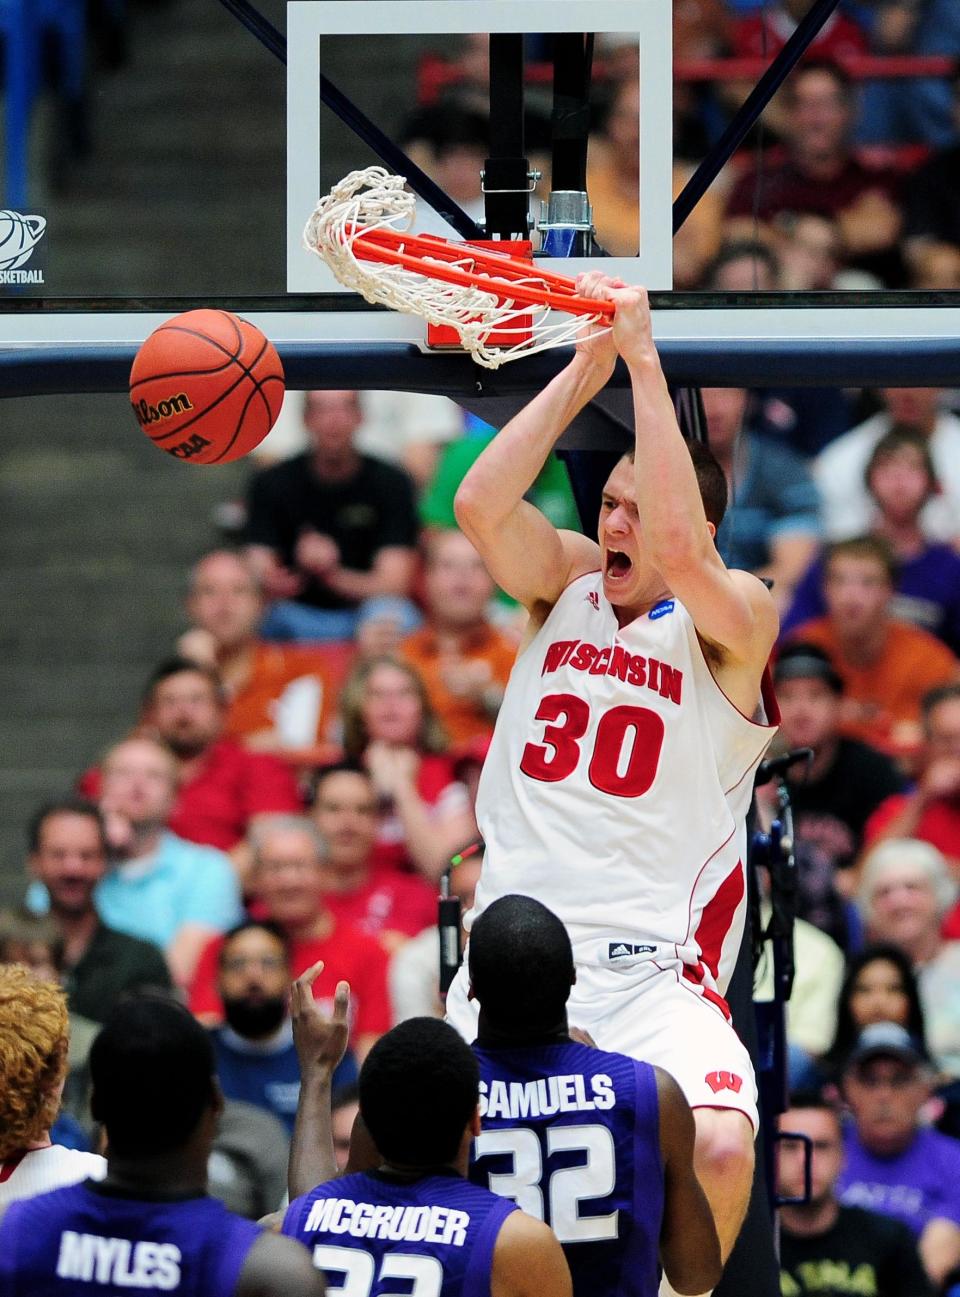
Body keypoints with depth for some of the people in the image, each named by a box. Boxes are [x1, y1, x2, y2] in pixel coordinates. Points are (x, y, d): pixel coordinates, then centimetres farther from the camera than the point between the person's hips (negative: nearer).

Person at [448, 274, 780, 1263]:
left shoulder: (735, 618, -1)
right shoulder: (567, 581, 12)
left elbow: (681, 548, -23)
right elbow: (481, 504, -7)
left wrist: (643, 357, -18)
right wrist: (585, 369, -8)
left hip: (652, 968, -4)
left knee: (721, 1149, -27)